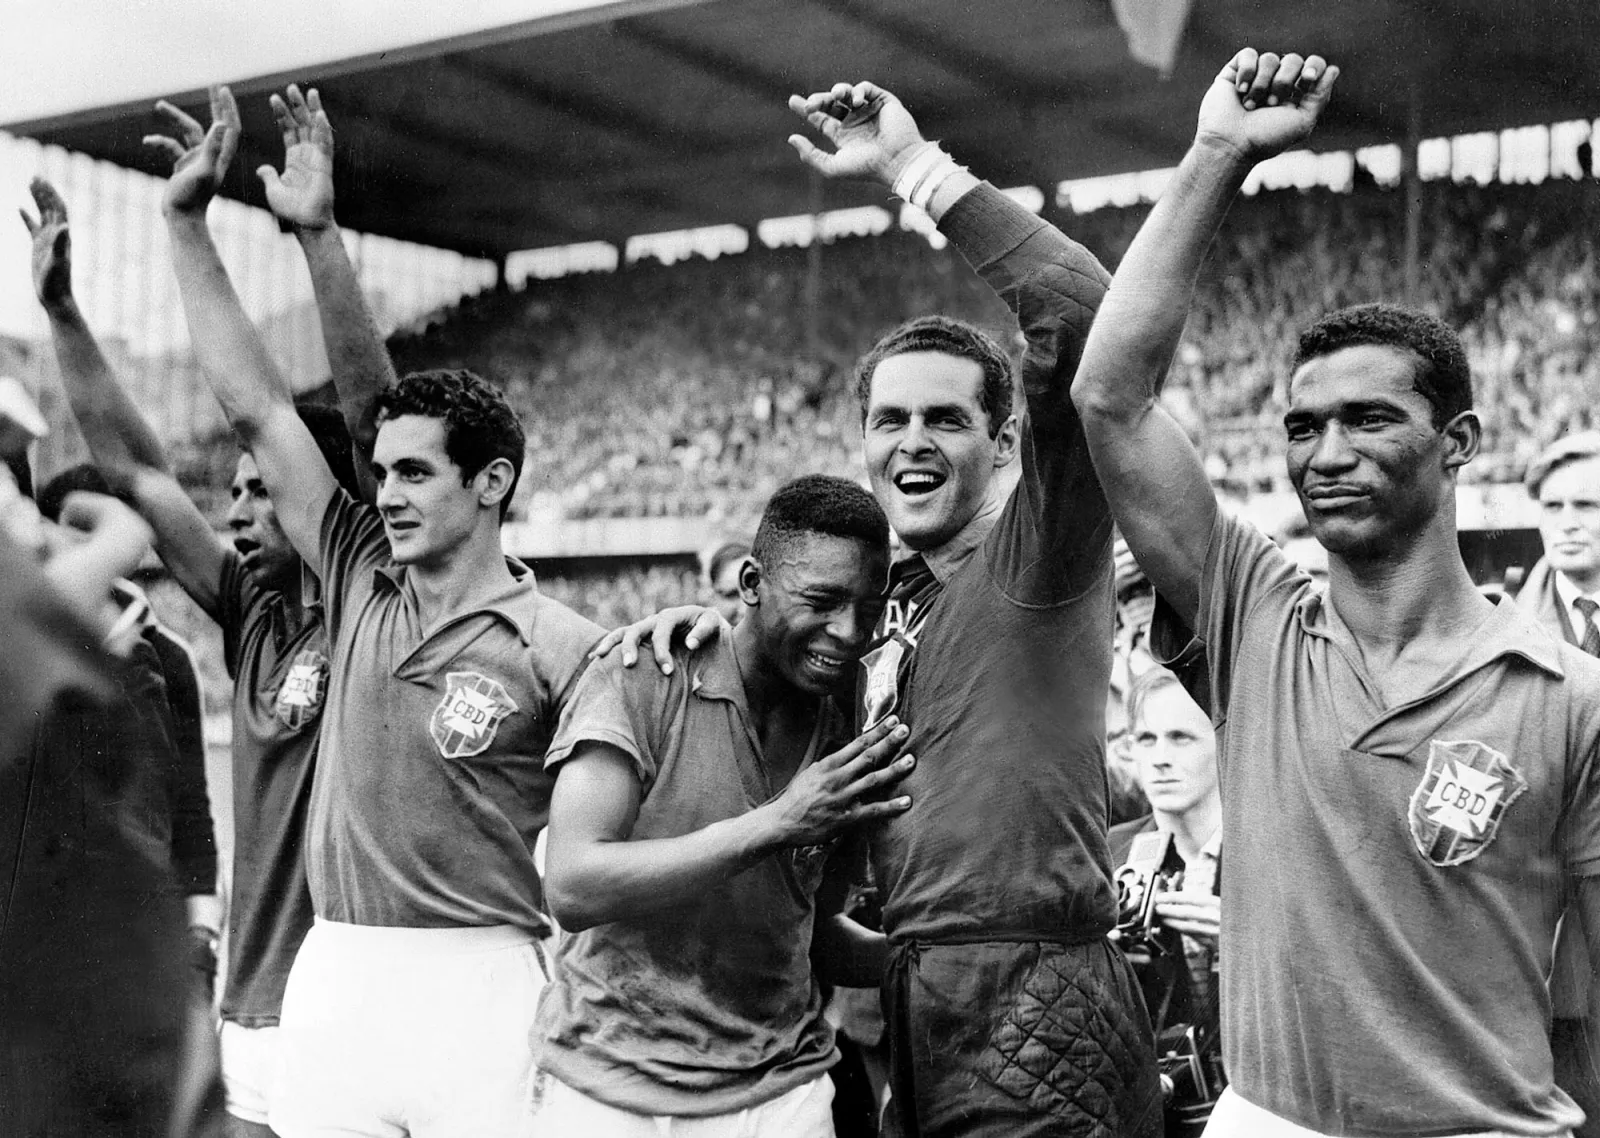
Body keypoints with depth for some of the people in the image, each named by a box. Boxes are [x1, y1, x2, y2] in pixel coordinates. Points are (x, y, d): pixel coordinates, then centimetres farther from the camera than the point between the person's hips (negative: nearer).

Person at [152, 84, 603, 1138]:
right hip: (330, 972, 5)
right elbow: (257, 407, 7)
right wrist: (188, 222, 7)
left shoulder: (559, 648, -7)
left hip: (477, 980, -5)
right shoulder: (361, 582, 7)